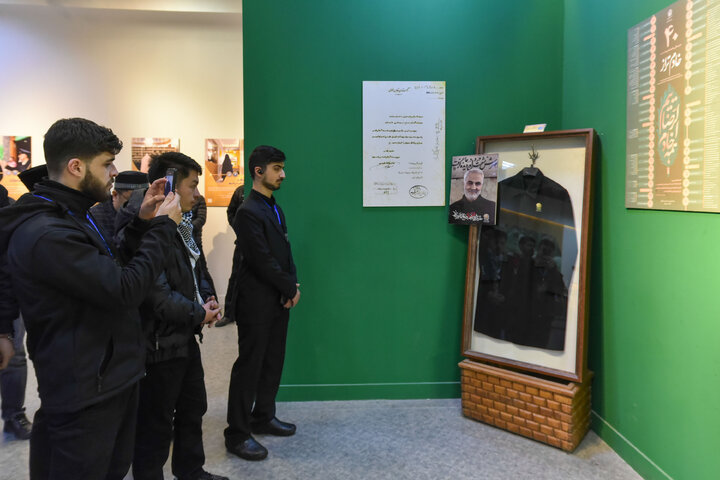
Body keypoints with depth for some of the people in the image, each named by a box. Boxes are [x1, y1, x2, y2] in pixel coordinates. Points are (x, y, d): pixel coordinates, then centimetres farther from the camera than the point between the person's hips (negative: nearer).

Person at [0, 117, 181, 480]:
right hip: (87, 395, -10)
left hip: (113, 379, 10)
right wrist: (163, 226, -15)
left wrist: (142, 224, 3)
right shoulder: (45, 234, -25)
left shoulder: (73, 218, 10)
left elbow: (113, 271, 15)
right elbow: (126, 291, -26)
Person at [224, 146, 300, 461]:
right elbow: (262, 260, -19)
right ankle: (237, 434, 11)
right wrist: (291, 288, -9)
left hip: (279, 299, 9)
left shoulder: (274, 208, 13)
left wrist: (292, 286, 1)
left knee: (273, 361, 16)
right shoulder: (248, 212, -15)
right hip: (257, 302, -8)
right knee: (249, 365, 0)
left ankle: (263, 417, 31)